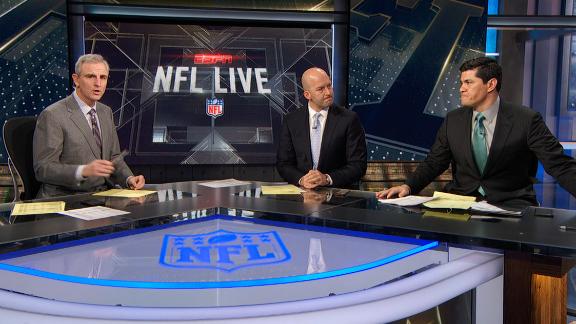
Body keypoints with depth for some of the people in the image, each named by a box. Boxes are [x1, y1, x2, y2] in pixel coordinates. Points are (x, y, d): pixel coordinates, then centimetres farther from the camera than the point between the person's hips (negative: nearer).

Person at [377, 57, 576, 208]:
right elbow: (433, 163, 9)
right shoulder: (453, 120, 7)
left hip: (510, 204, -3)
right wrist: (408, 187, -10)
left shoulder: (526, 120, -5)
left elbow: (560, 165, -7)